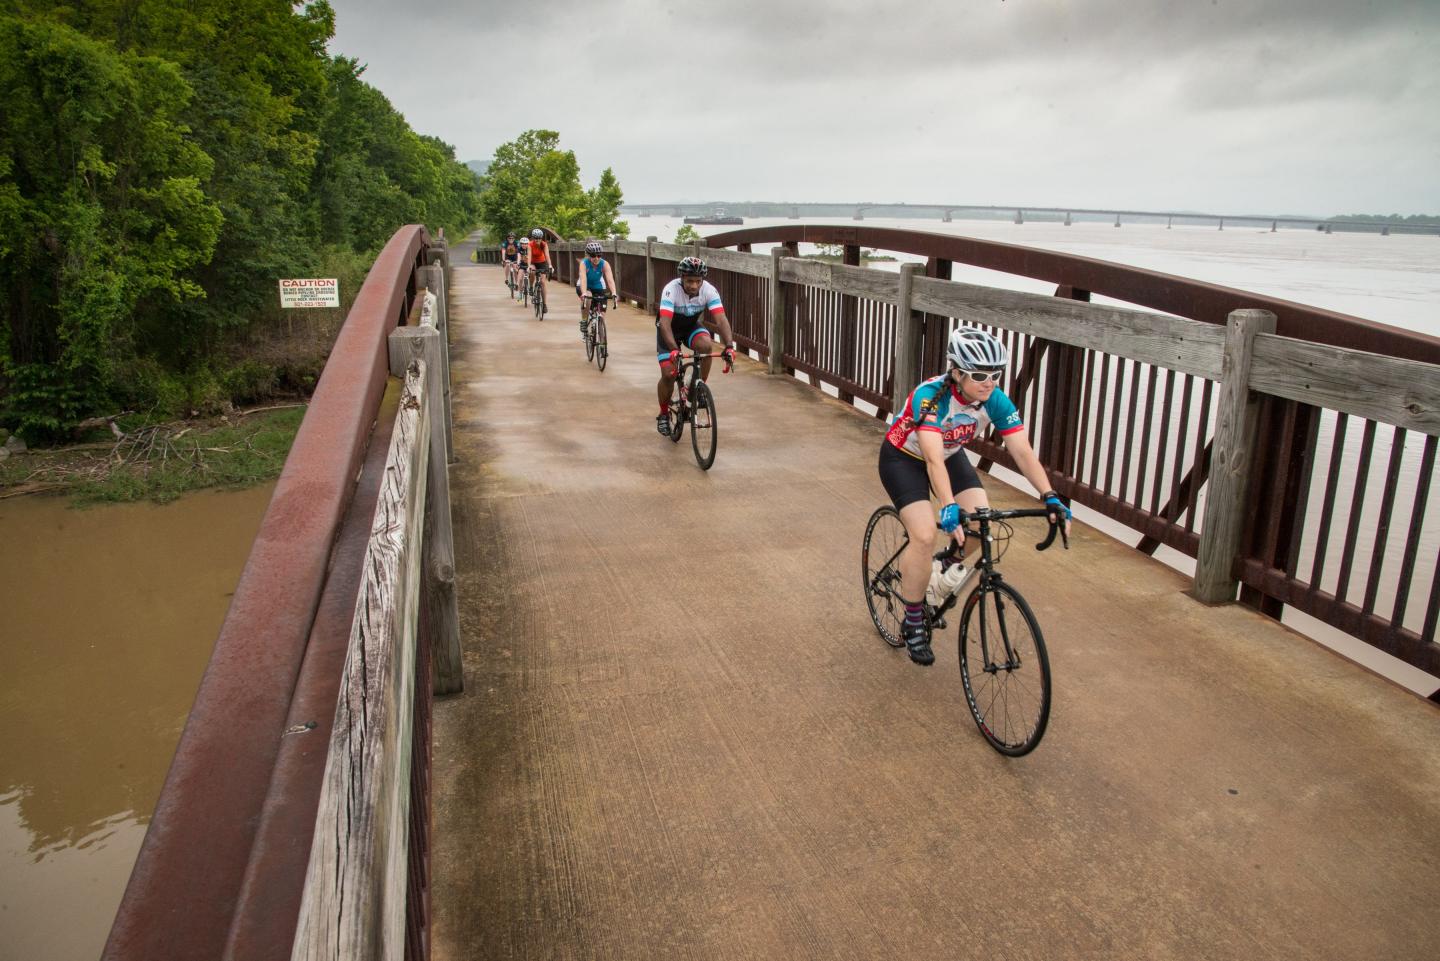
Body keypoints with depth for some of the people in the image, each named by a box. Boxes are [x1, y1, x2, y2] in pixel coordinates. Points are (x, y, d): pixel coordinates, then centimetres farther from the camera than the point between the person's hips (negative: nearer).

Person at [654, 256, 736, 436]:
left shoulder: (709, 291, -25)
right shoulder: (671, 290, -33)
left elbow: (721, 319, -32)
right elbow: (665, 323, -42)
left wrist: (729, 346, -47)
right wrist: (674, 349, -57)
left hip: (692, 326, 2)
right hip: (670, 329, -2)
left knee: (706, 345, -32)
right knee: (668, 374, -13)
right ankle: (663, 414, 14)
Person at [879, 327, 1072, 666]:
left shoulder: (996, 401, -21)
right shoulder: (930, 396, -36)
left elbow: (1023, 451, -24)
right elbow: (933, 459, -46)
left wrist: (1050, 496, -37)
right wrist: (949, 507, -59)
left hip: (951, 455, 5)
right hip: (903, 458, -5)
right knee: (925, 535, -22)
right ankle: (913, 622, -2)